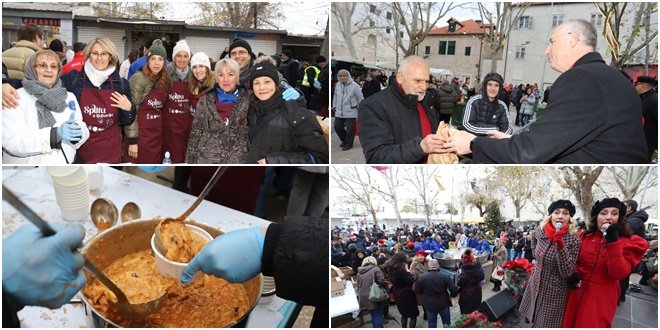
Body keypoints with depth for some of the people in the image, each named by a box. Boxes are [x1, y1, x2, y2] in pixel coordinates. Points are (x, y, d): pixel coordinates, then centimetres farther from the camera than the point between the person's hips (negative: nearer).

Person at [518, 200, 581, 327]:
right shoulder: (539, 232, -6)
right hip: (535, 286, 4)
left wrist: (560, 246, -34)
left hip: (554, 292, -4)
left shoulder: (573, 240, -19)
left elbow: (567, 273, -23)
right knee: (533, 319, 20)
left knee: (548, 324, 9)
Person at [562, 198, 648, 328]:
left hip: (602, 298, -3)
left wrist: (613, 241, -27)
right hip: (577, 293, 3)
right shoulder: (584, 236, 2)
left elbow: (618, 274, -23)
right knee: (571, 324, 15)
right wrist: (574, 273, -8)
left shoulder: (628, 242, -9)